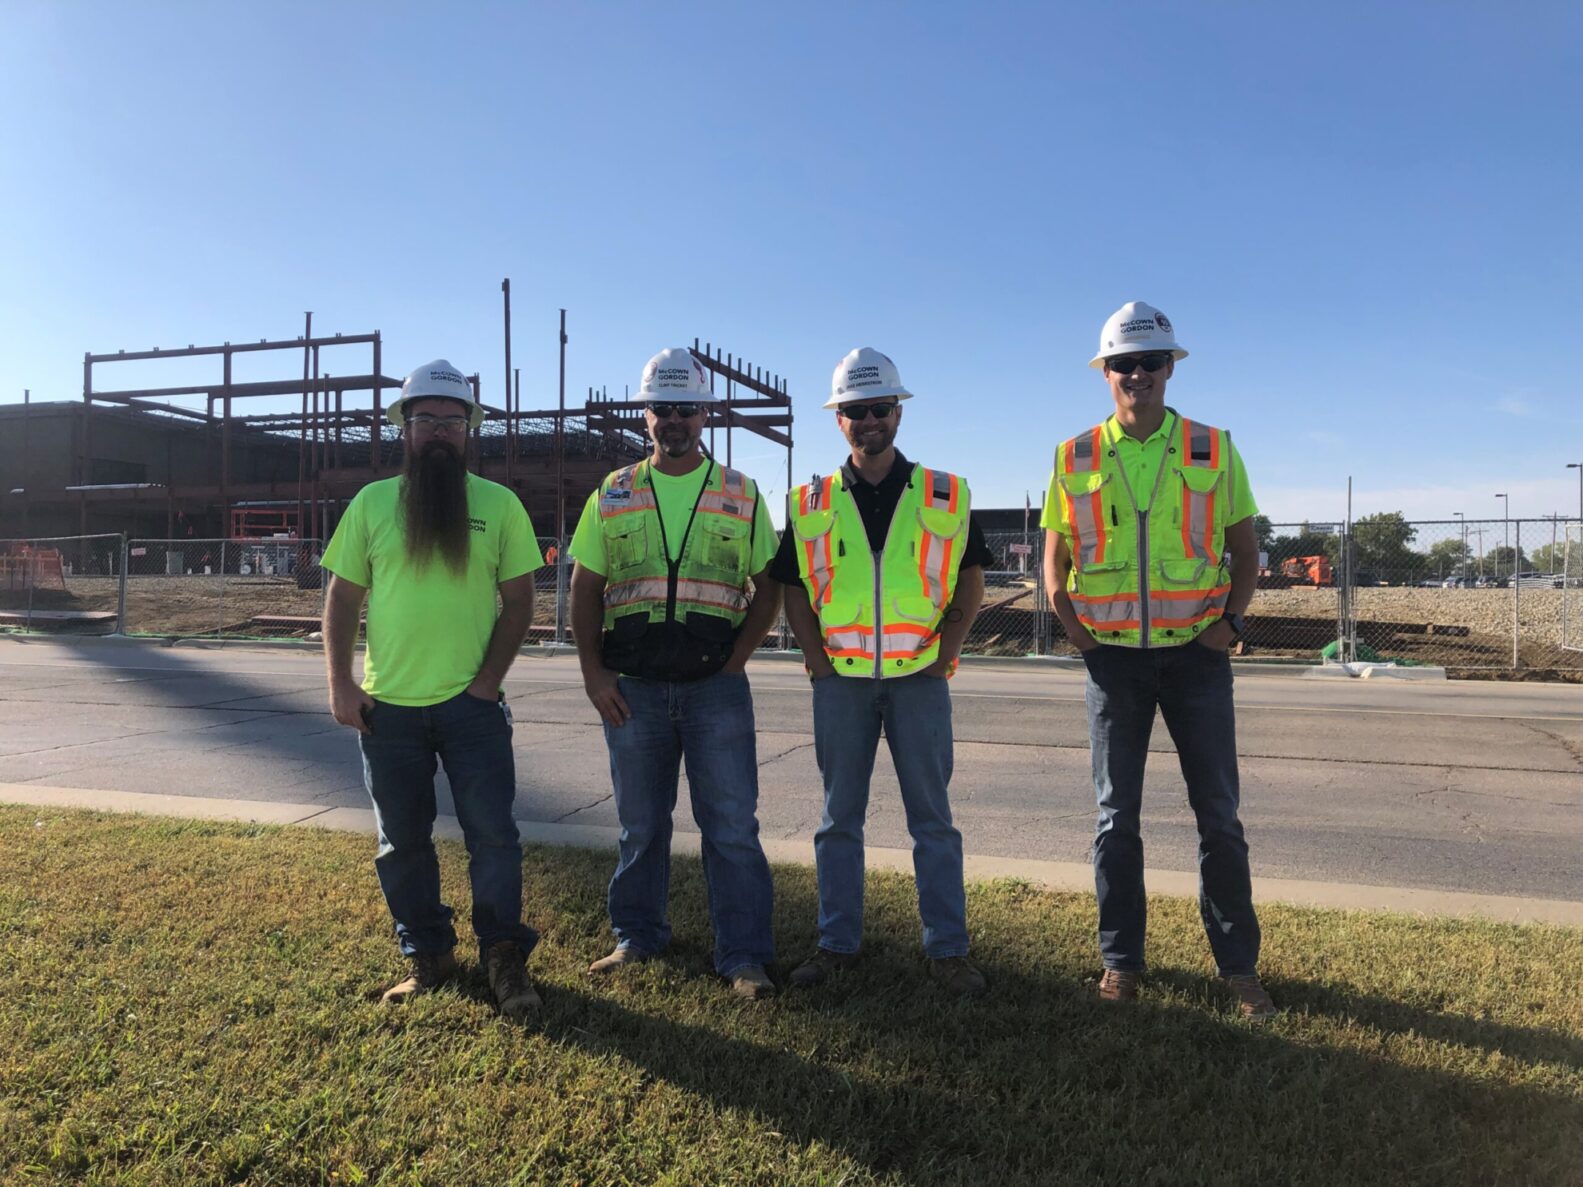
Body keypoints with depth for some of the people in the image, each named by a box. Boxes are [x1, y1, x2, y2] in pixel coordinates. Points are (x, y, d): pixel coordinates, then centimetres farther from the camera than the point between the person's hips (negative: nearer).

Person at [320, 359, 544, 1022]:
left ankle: (504, 958, 17)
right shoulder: (372, 502, 5)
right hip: (387, 706, 2)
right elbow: (342, 598, 6)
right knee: (402, 841, 12)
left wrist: (488, 681, -8)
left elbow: (518, 600, 0)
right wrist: (340, 684, -2)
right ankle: (426, 955, 29)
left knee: (492, 834, 0)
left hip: (471, 703, -2)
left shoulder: (499, 504, 0)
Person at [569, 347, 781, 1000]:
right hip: (633, 689, 2)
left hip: (716, 686, -1)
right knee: (640, 824, 13)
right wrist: (594, 675, -2)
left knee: (732, 825, 0)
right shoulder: (612, 496, 7)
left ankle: (744, 956, 10)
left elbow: (768, 587, 6)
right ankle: (636, 938, 30)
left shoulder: (741, 495, 5)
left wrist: (736, 659, -6)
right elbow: (584, 590, 7)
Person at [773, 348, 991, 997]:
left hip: (919, 677, -1)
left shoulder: (946, 496, 3)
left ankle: (948, 949, 16)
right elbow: (792, 585, 9)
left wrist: (946, 649, -2)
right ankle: (837, 943, 22)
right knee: (839, 817, 9)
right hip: (840, 679, 1)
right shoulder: (810, 503, 5)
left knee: (932, 817, 5)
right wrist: (816, 655, -1)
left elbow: (970, 578, 7)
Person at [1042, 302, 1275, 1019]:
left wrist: (1231, 619, -5)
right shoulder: (1076, 458, 3)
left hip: (1196, 655, 0)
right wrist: (1073, 627, -4)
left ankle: (1238, 964, 20)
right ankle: (1120, 959, 20)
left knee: (1218, 815, 6)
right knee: (1116, 817, 7)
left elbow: (1245, 549, 8)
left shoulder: (1213, 451, 2)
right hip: (1114, 657, 0)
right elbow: (1055, 559, 9)